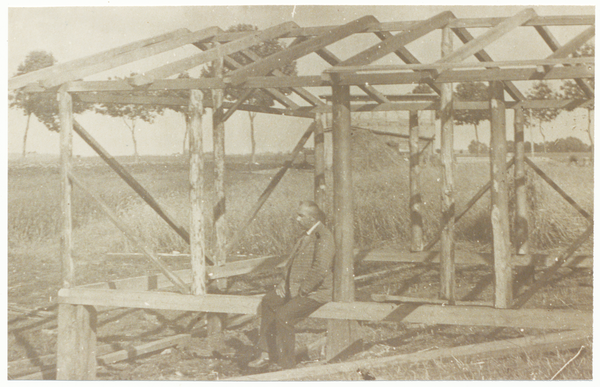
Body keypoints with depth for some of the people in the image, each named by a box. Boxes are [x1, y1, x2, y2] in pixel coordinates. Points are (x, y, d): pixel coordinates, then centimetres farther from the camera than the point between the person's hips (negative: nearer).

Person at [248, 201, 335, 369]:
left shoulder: (324, 237, -18)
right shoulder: (306, 235, 14)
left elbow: (319, 270, -26)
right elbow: (293, 262, 24)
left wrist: (301, 292, -20)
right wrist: (284, 283, 9)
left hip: (315, 292, -10)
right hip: (296, 286, 10)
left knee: (283, 315, -23)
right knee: (268, 302, 0)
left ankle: (287, 366, -11)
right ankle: (266, 353, 4)